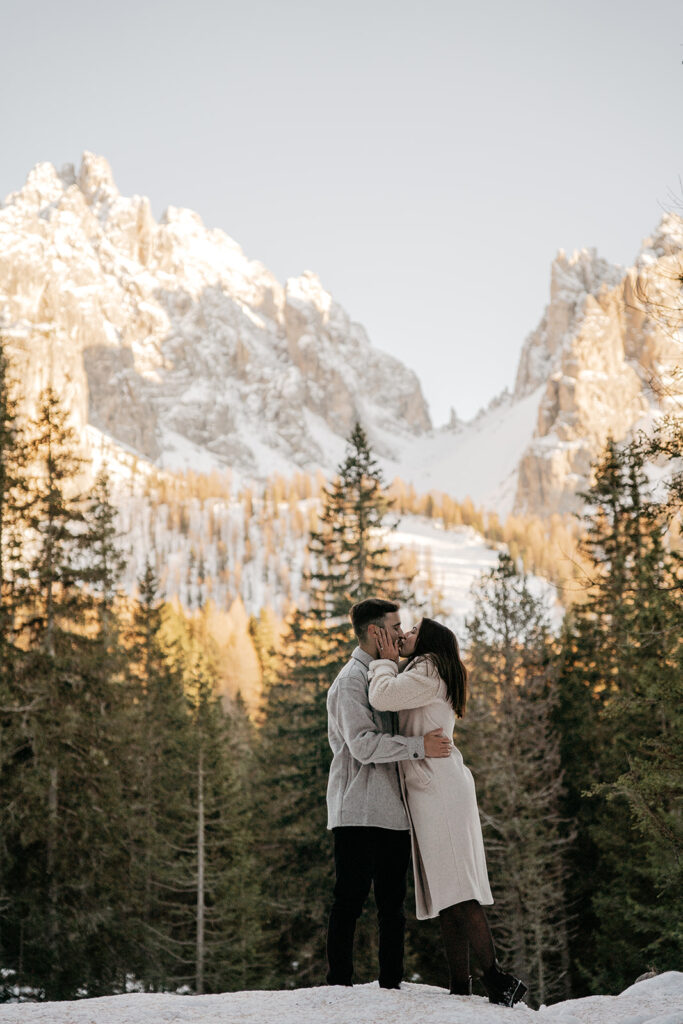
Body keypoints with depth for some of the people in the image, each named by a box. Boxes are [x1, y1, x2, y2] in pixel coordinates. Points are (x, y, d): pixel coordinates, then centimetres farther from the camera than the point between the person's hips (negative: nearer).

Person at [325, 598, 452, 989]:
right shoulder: (352, 679, -7)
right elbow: (362, 744, -18)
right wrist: (419, 746, -20)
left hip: (393, 810, 9)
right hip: (359, 810, -9)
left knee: (393, 902, 8)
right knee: (351, 900, -6)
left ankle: (391, 985, 13)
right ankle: (339, 985, -2)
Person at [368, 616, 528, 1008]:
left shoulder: (428, 671, -5)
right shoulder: (431, 678, 27)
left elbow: (382, 696, -16)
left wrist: (387, 661, -1)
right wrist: (390, 662, 18)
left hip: (438, 788, -10)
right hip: (432, 789, 10)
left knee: (454, 889, -15)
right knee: (448, 891, 5)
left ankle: (497, 978, -17)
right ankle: (461, 986, 3)